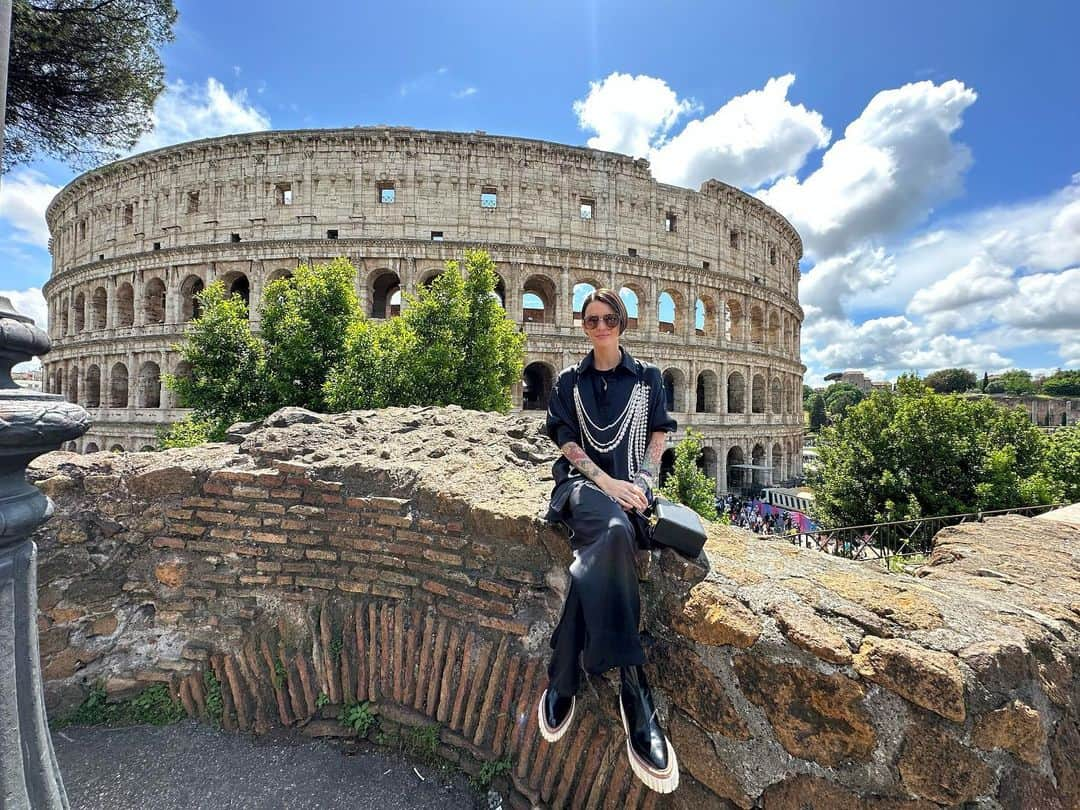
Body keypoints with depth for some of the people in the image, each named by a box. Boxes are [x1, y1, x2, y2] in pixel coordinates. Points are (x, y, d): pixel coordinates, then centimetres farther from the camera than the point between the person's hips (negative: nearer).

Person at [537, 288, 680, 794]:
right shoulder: (569, 382, 15)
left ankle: (563, 676, -27)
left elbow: (658, 436, 13)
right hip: (584, 481, -1)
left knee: (598, 550, -34)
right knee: (615, 532, -37)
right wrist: (607, 482, -10)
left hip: (632, 484, 1)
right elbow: (566, 441, 5)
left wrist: (643, 481, -5)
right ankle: (632, 687, -33)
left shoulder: (648, 378, 16)